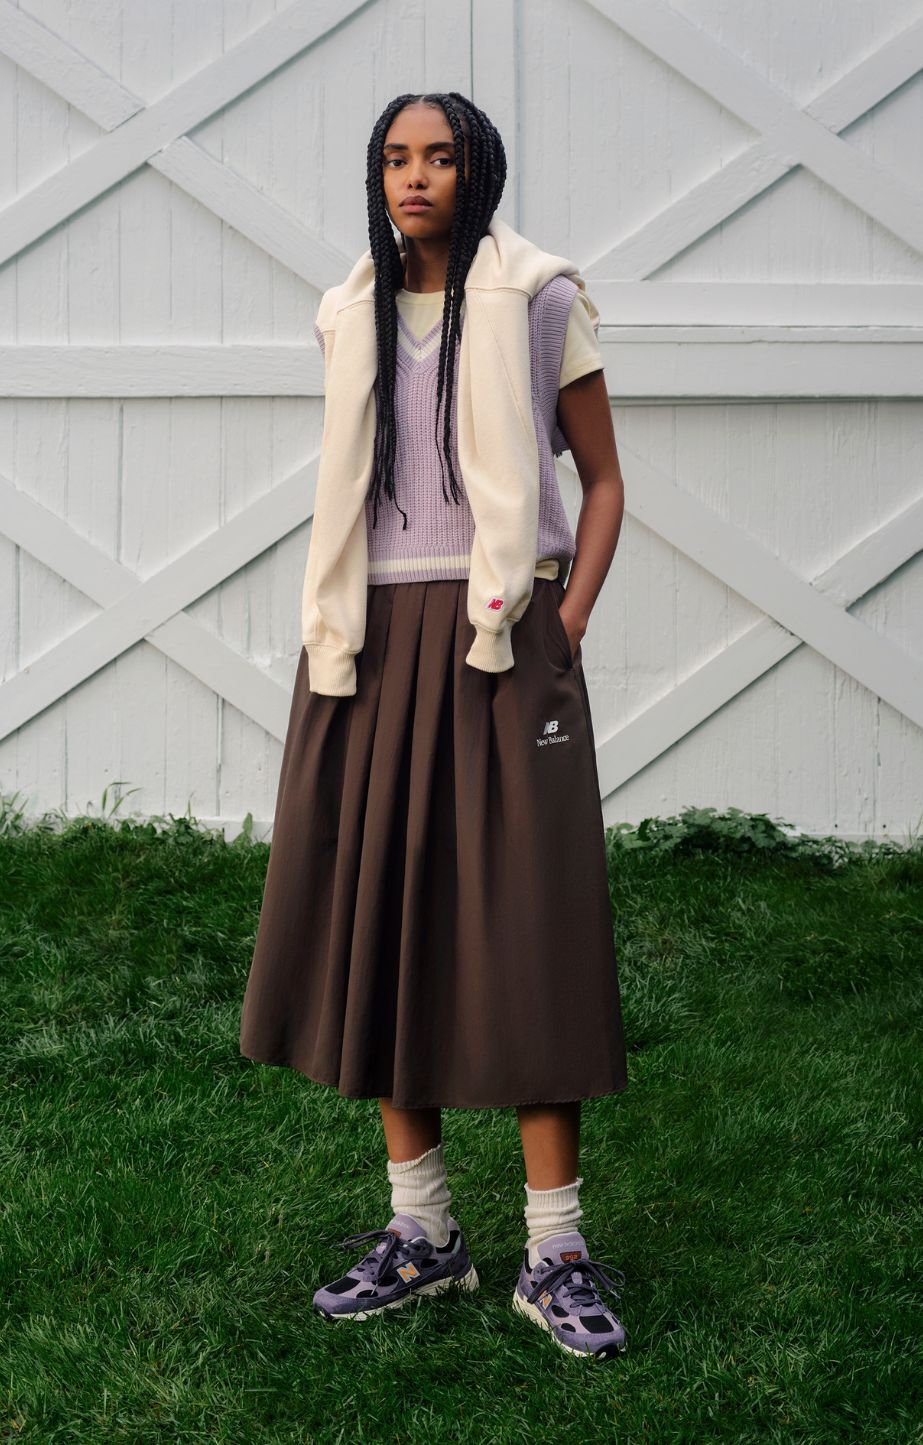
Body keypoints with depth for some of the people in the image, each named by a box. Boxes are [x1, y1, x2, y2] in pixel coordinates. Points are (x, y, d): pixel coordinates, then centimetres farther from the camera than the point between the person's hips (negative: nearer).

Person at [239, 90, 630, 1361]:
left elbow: (602, 482, 4)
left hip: (498, 637, -4)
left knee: (520, 926, -5)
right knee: (374, 918, 4)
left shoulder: (539, 301, 1)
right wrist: (328, 629, 10)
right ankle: (423, 1231, 15)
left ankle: (554, 1250, 1)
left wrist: (567, 626, -7)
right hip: (374, 644, 4)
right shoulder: (350, 316, 13)